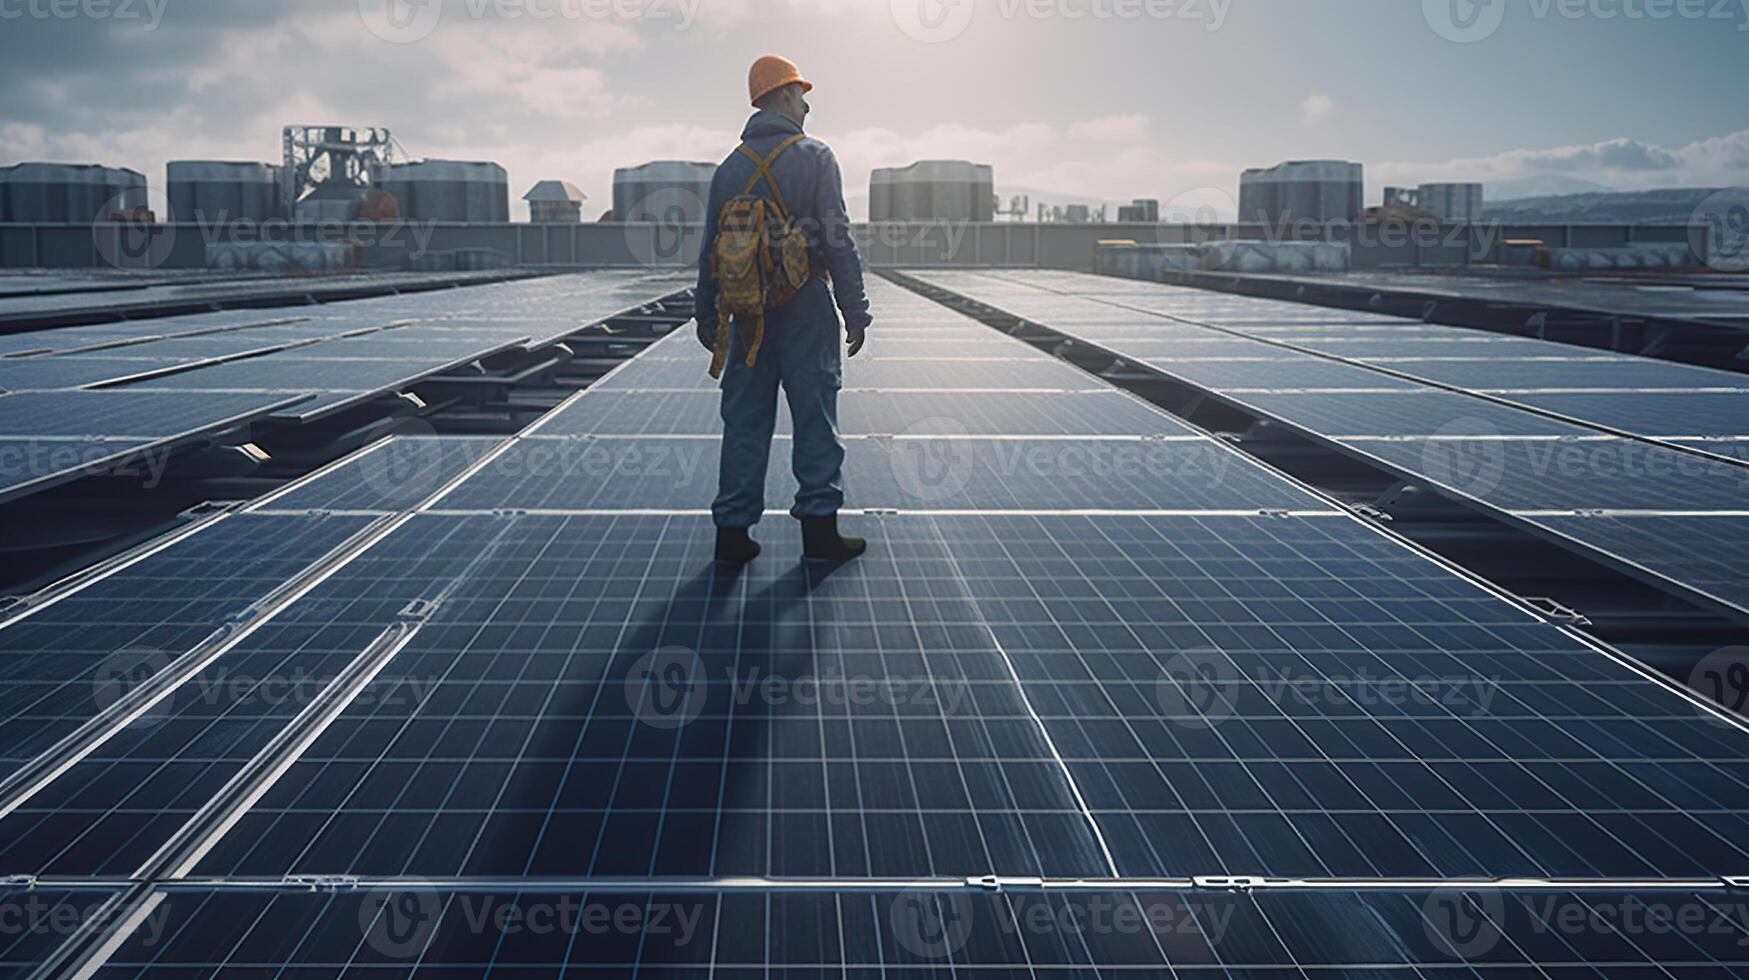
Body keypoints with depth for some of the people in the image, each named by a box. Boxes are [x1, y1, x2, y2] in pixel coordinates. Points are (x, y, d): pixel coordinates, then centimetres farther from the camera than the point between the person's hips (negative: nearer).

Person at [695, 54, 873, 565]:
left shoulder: (730, 167, 10)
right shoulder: (814, 157, -4)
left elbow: (711, 251, 11)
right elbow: (838, 241, -9)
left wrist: (708, 319, 19)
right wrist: (855, 311, -5)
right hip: (806, 306, -4)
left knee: (744, 421, 8)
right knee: (815, 417, 3)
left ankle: (733, 531, 10)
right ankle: (819, 528, 7)